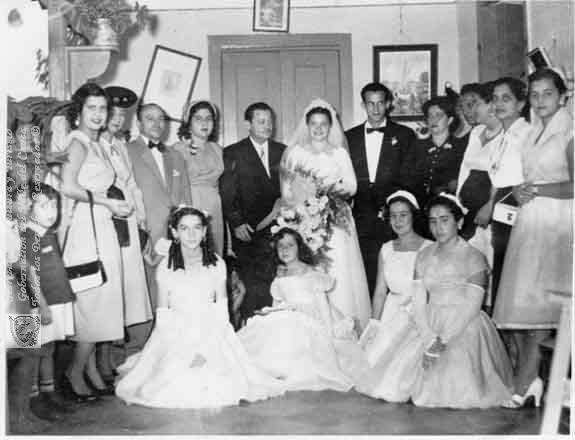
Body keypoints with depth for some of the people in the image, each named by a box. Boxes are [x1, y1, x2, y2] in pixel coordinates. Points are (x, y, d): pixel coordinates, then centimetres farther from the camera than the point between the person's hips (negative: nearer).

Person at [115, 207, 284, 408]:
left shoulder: (217, 264, 2)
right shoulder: (166, 267, -2)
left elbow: (221, 311, 1)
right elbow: (163, 316, -1)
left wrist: (206, 350, -13)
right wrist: (186, 352, -13)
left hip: (212, 334, 0)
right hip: (176, 336, 0)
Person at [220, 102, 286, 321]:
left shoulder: (282, 151, 14)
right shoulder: (232, 153, 4)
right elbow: (227, 194, -1)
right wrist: (236, 223, -10)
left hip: (279, 228, 3)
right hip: (248, 231, -3)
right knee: (252, 288, -5)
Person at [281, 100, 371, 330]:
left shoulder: (340, 153, 10)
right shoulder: (296, 153, 9)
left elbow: (351, 186, 3)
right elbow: (286, 190, 5)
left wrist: (331, 188, -15)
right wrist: (298, 210, -8)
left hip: (335, 223, 1)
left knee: (339, 276, -4)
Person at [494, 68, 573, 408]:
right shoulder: (532, 133, 16)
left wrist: (535, 189, -8)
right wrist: (517, 190, 4)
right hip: (528, 221, 6)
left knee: (538, 302, -7)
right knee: (520, 300, 1)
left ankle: (525, 382, 1)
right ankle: (530, 378, 10)